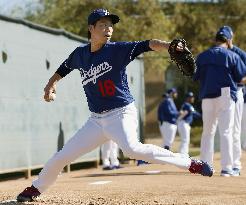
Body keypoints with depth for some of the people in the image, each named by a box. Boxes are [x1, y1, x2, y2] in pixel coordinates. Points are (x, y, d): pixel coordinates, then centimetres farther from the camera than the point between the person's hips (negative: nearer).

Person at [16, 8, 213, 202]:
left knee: (132, 148, -34)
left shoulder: (117, 50, -10)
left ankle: (191, 164, -30)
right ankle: (35, 189, 32)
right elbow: (64, 69, 26)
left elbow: (148, 45, -23)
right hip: (97, 120, 6)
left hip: (122, 114, -6)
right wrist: (51, 84, 7)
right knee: (61, 157, 9)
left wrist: (171, 46, -40)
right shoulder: (80, 54, 6)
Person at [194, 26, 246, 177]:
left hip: (206, 97, 4)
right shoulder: (232, 56, -4)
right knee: (226, 132, -3)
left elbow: (196, 77, 9)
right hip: (225, 95, -3)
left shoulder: (202, 56, 6)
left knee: (207, 132, 13)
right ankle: (226, 168, -8)